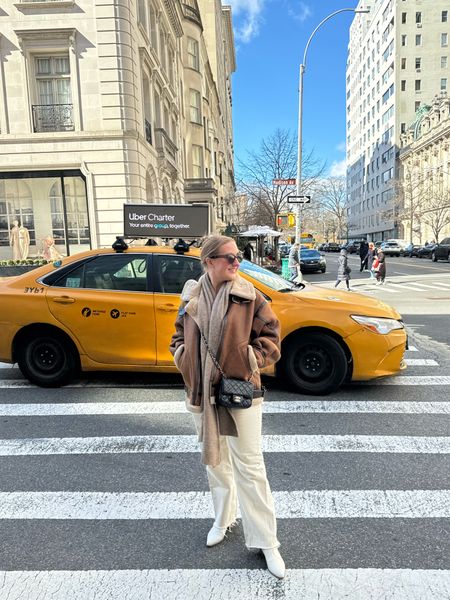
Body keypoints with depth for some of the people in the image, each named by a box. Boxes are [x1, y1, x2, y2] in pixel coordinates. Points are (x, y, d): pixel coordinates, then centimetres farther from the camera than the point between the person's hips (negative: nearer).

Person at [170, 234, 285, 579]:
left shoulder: (249, 296, -8)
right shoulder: (191, 298, 1)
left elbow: (270, 335, -5)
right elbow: (180, 337, 12)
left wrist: (246, 360, -14)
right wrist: (186, 359, -5)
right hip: (202, 392, 4)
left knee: (250, 467, 3)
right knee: (214, 460, 21)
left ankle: (266, 541, 23)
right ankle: (223, 519, 46)